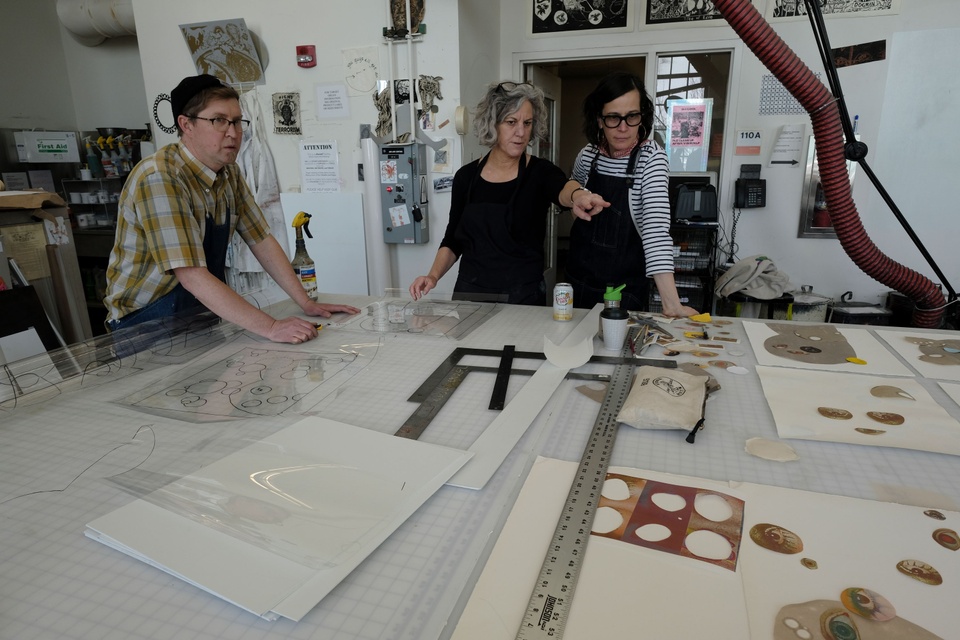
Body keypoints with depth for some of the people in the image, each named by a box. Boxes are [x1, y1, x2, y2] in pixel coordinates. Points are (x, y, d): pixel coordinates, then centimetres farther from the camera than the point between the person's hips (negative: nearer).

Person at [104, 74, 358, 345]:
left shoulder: (229, 174, 3)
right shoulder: (160, 179, -22)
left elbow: (261, 240, 3)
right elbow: (192, 276, -28)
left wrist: (307, 304, -5)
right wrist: (271, 327, -33)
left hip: (202, 315, 7)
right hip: (146, 325, -7)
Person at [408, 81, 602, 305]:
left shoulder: (540, 172, -6)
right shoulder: (466, 176, 2)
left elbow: (563, 188, -30)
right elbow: (453, 240, 8)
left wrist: (578, 196, -52)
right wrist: (433, 276, -8)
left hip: (523, 297, -2)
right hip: (469, 294, 2)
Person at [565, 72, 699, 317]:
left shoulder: (651, 157, -15)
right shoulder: (588, 155, -3)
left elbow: (656, 228, -28)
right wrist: (578, 202, -1)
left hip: (625, 288, -4)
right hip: (580, 278, 4)